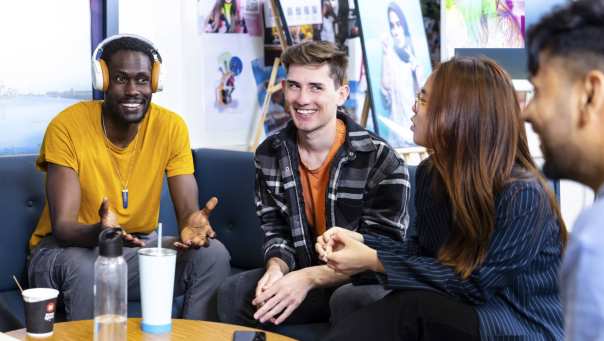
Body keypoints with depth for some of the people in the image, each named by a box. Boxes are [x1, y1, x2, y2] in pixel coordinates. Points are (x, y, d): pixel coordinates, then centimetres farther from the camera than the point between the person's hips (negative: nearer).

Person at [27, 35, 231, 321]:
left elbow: (187, 209, -13)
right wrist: (99, 232, -47)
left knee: (213, 255, -19)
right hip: (69, 247, -3)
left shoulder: (171, 126, -9)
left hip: (138, 244, 3)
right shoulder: (67, 126, -18)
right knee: (86, 267, -36)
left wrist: (193, 223, -39)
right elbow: (62, 226, -23)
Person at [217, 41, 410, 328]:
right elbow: (275, 230, 8)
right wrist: (276, 267, -17)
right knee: (233, 294, -20)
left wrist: (309, 277, -28)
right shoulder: (270, 154, 0)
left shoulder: (381, 160, -17)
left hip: (363, 282, -4)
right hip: (300, 276, 4)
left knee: (354, 300, -38)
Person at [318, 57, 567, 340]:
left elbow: (473, 284, -19)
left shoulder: (523, 195, -21)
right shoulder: (431, 172, 2)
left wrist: (376, 262, -20)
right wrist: (361, 242, -8)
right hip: (463, 310, 6)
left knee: (413, 307, -32)